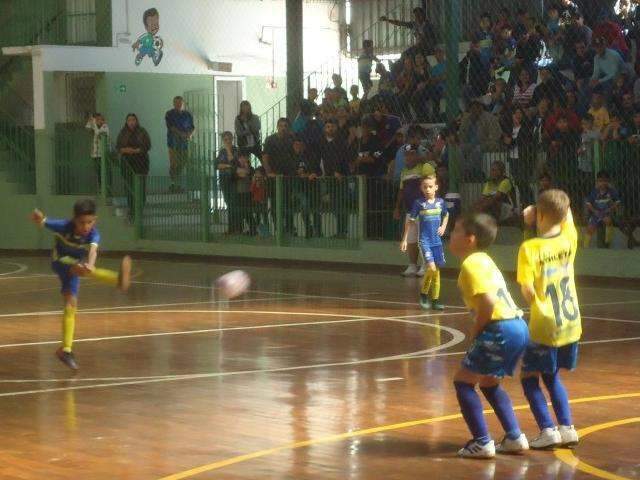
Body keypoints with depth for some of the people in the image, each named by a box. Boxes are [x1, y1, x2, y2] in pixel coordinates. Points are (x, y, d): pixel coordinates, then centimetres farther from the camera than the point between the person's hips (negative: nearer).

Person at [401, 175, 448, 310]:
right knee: (431, 267, -18)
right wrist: (405, 239, 0)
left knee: (437, 270, 6)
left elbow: (446, 215, 24)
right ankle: (424, 294, 3)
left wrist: (443, 227, 6)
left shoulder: (440, 202, 3)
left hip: (437, 241, 4)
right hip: (425, 240, -4)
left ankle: (435, 299, 15)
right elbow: (409, 220, 0)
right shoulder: (419, 203, -6)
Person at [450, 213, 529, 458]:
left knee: (463, 380, 0)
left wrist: (476, 332, -8)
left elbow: (488, 302, -21)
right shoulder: (483, 260, 19)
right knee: (488, 382, 25)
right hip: (518, 326, 10)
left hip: (500, 330, -10)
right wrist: (480, 331, 14)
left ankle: (482, 443, -4)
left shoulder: (470, 264, -11)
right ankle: (515, 437, 22)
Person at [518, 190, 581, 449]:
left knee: (529, 377, 9)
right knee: (551, 376, 22)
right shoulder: (569, 240, 0)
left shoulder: (529, 248, -15)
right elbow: (567, 214, 21)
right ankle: (567, 427, 12)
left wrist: (534, 300, 2)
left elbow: (528, 291, -19)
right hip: (571, 324, 6)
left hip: (545, 326, -6)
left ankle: (548, 430, -2)